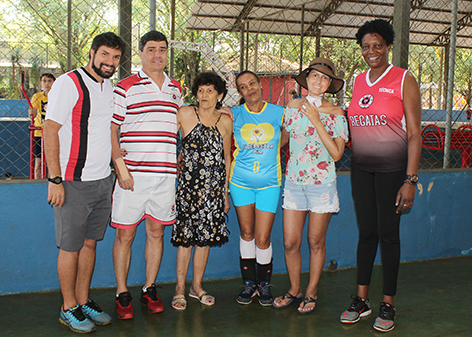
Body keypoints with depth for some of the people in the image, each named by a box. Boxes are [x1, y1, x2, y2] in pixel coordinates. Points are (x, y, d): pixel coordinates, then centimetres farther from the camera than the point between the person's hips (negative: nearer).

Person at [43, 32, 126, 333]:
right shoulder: (69, 83, -10)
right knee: (71, 247, 3)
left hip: (103, 180, 7)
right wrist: (55, 180, -17)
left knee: (90, 243, 14)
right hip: (74, 183, -7)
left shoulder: (111, 88, 12)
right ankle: (69, 309, 17)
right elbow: (50, 131, -13)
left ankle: (84, 302, 26)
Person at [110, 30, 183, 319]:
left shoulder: (176, 89, 14)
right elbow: (110, 130, -4)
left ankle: (150, 290, 23)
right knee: (125, 234, 1)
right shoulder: (126, 87, -1)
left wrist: (180, 164, 15)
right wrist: (120, 166, -12)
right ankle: (122, 294, 14)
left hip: (166, 173, 4)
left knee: (156, 232, 10)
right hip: (133, 173, -4)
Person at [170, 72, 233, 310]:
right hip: (189, 184, -3)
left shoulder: (225, 122, 8)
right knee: (185, 237, -1)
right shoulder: (185, 114, -2)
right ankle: (180, 288, 13)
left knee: (205, 237, 8)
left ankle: (197, 286, 23)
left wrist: (226, 191, 15)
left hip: (214, 188, 3)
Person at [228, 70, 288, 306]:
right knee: (247, 233, 7)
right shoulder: (233, 115, -1)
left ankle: (264, 284, 19)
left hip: (269, 183, -1)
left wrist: (268, 154, 7)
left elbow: (285, 138, 16)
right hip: (241, 181, 1)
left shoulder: (278, 113, 0)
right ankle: (249, 283, 23)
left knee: (262, 238, -3)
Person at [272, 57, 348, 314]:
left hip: (322, 184, -2)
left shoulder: (335, 114, -4)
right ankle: (294, 290, 24)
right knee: (290, 243, 3)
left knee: (316, 242, 7)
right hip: (294, 181, 3)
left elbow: (337, 153, -14)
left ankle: (311, 293, 24)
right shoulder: (294, 106, 5)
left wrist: (316, 121, -16)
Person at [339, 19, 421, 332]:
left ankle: (388, 306, 13)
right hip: (361, 168, 5)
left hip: (392, 168, -4)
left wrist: (410, 180, -15)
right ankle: (362, 300, 19)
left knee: (388, 234, 1)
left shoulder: (404, 80, -6)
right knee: (366, 233, 9)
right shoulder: (359, 81, 10)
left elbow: (414, 134, -9)